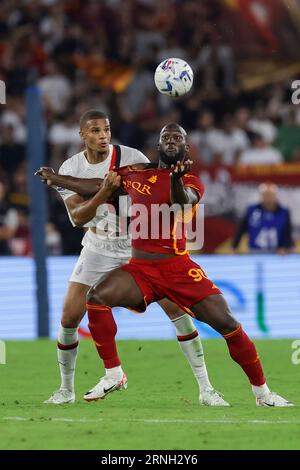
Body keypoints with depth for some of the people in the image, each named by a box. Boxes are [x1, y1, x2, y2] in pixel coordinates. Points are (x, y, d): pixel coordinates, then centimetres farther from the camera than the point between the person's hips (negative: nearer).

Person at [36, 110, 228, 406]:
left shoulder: (131, 158, -14)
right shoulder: (71, 169, -9)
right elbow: (77, 217, -21)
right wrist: (103, 192, -38)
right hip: (98, 248, 2)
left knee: (177, 307, -12)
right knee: (69, 318, -4)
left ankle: (205, 389, -6)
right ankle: (66, 389, 18)